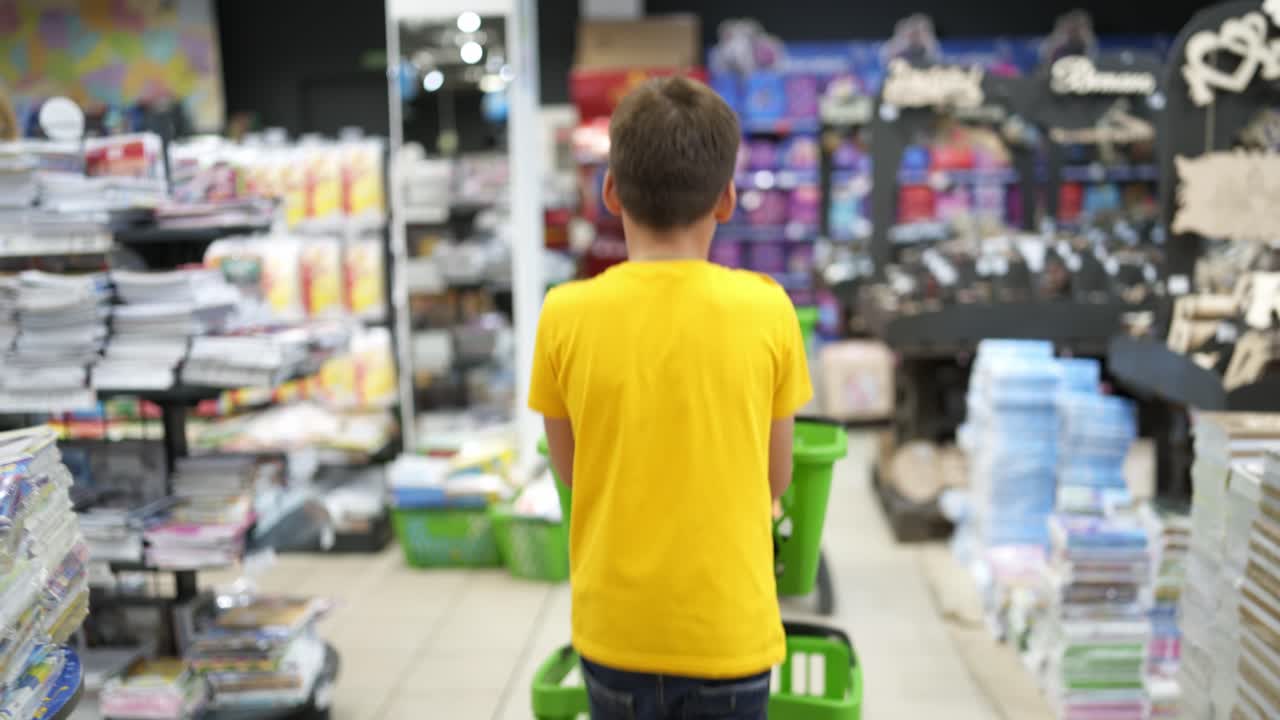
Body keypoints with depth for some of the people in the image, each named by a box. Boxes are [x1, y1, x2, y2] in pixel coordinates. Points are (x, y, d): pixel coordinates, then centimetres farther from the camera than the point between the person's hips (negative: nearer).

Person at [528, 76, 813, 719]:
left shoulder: (566, 314, -12)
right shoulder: (766, 309, -12)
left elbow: (569, 469, 2)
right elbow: (775, 479, -1)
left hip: (615, 625, 1)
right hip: (729, 625, -1)